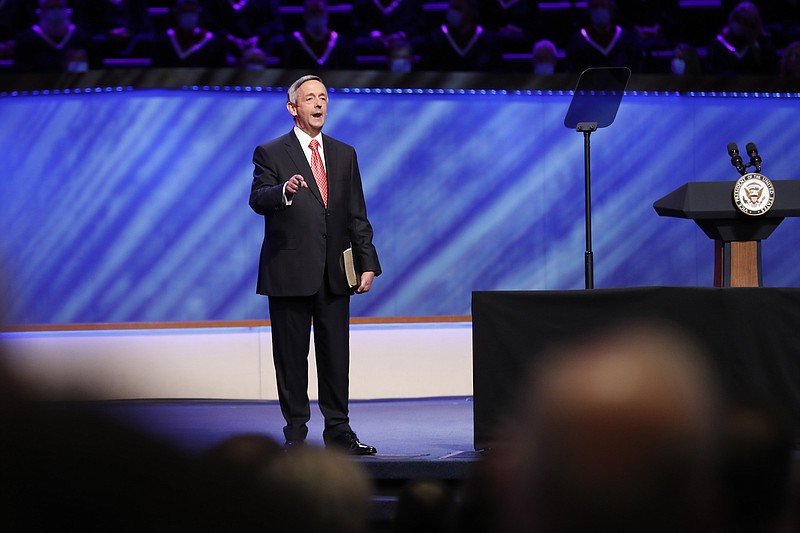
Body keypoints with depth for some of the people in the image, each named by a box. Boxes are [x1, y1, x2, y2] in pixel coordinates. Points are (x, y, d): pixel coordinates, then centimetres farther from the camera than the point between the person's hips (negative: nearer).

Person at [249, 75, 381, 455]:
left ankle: (338, 430, 10)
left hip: (334, 275, 3)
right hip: (289, 273, -3)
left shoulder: (344, 155, 15)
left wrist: (367, 263, 6)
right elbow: (258, 199, -13)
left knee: (336, 356, 3)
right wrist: (284, 190, -35)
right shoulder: (271, 153, 1)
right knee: (291, 358, 1)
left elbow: (357, 215, 14)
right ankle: (296, 433, 8)